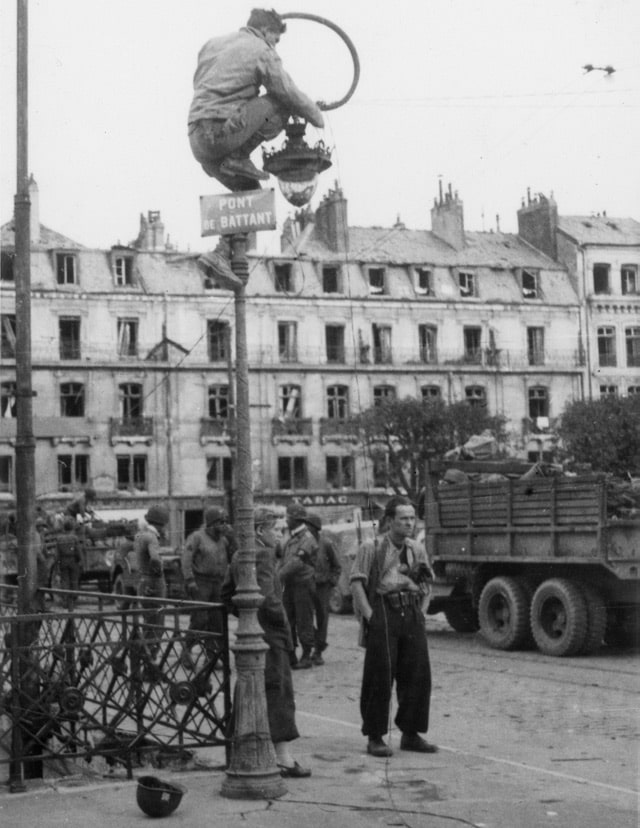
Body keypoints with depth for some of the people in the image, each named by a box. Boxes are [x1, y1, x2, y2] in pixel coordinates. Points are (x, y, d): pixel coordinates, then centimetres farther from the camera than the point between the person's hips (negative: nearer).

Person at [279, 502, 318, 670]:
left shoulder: (308, 539, -12)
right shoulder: (291, 538, 15)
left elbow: (297, 562, -20)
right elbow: (284, 561, 15)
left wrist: (278, 576, -22)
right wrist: (279, 577, 0)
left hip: (303, 584, -8)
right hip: (290, 585, 8)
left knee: (304, 622, -3)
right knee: (288, 621, 8)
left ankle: (306, 657, 3)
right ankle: (290, 656, 15)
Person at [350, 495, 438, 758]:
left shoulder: (417, 550, 14)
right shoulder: (371, 547, -3)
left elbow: (425, 586, 23)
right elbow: (357, 583, -8)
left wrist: (418, 613, 11)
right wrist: (369, 616, -14)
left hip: (412, 615, 5)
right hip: (383, 613, -5)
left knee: (418, 675, 4)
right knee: (380, 676, -4)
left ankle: (410, 734, 16)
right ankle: (375, 738, 5)